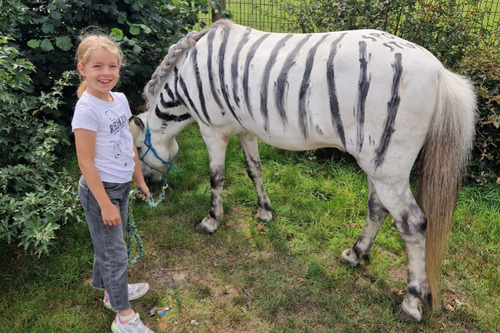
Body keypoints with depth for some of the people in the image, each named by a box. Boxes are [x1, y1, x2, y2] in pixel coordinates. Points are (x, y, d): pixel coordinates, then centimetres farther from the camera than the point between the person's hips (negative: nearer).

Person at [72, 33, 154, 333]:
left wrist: (139, 179, 16)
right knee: (115, 252, 5)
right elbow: (86, 162, -20)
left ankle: (112, 290, 46)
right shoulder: (86, 109, -21)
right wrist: (105, 204, -19)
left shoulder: (120, 99, 2)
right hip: (99, 189, -7)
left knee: (111, 243, 24)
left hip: (122, 186, 7)